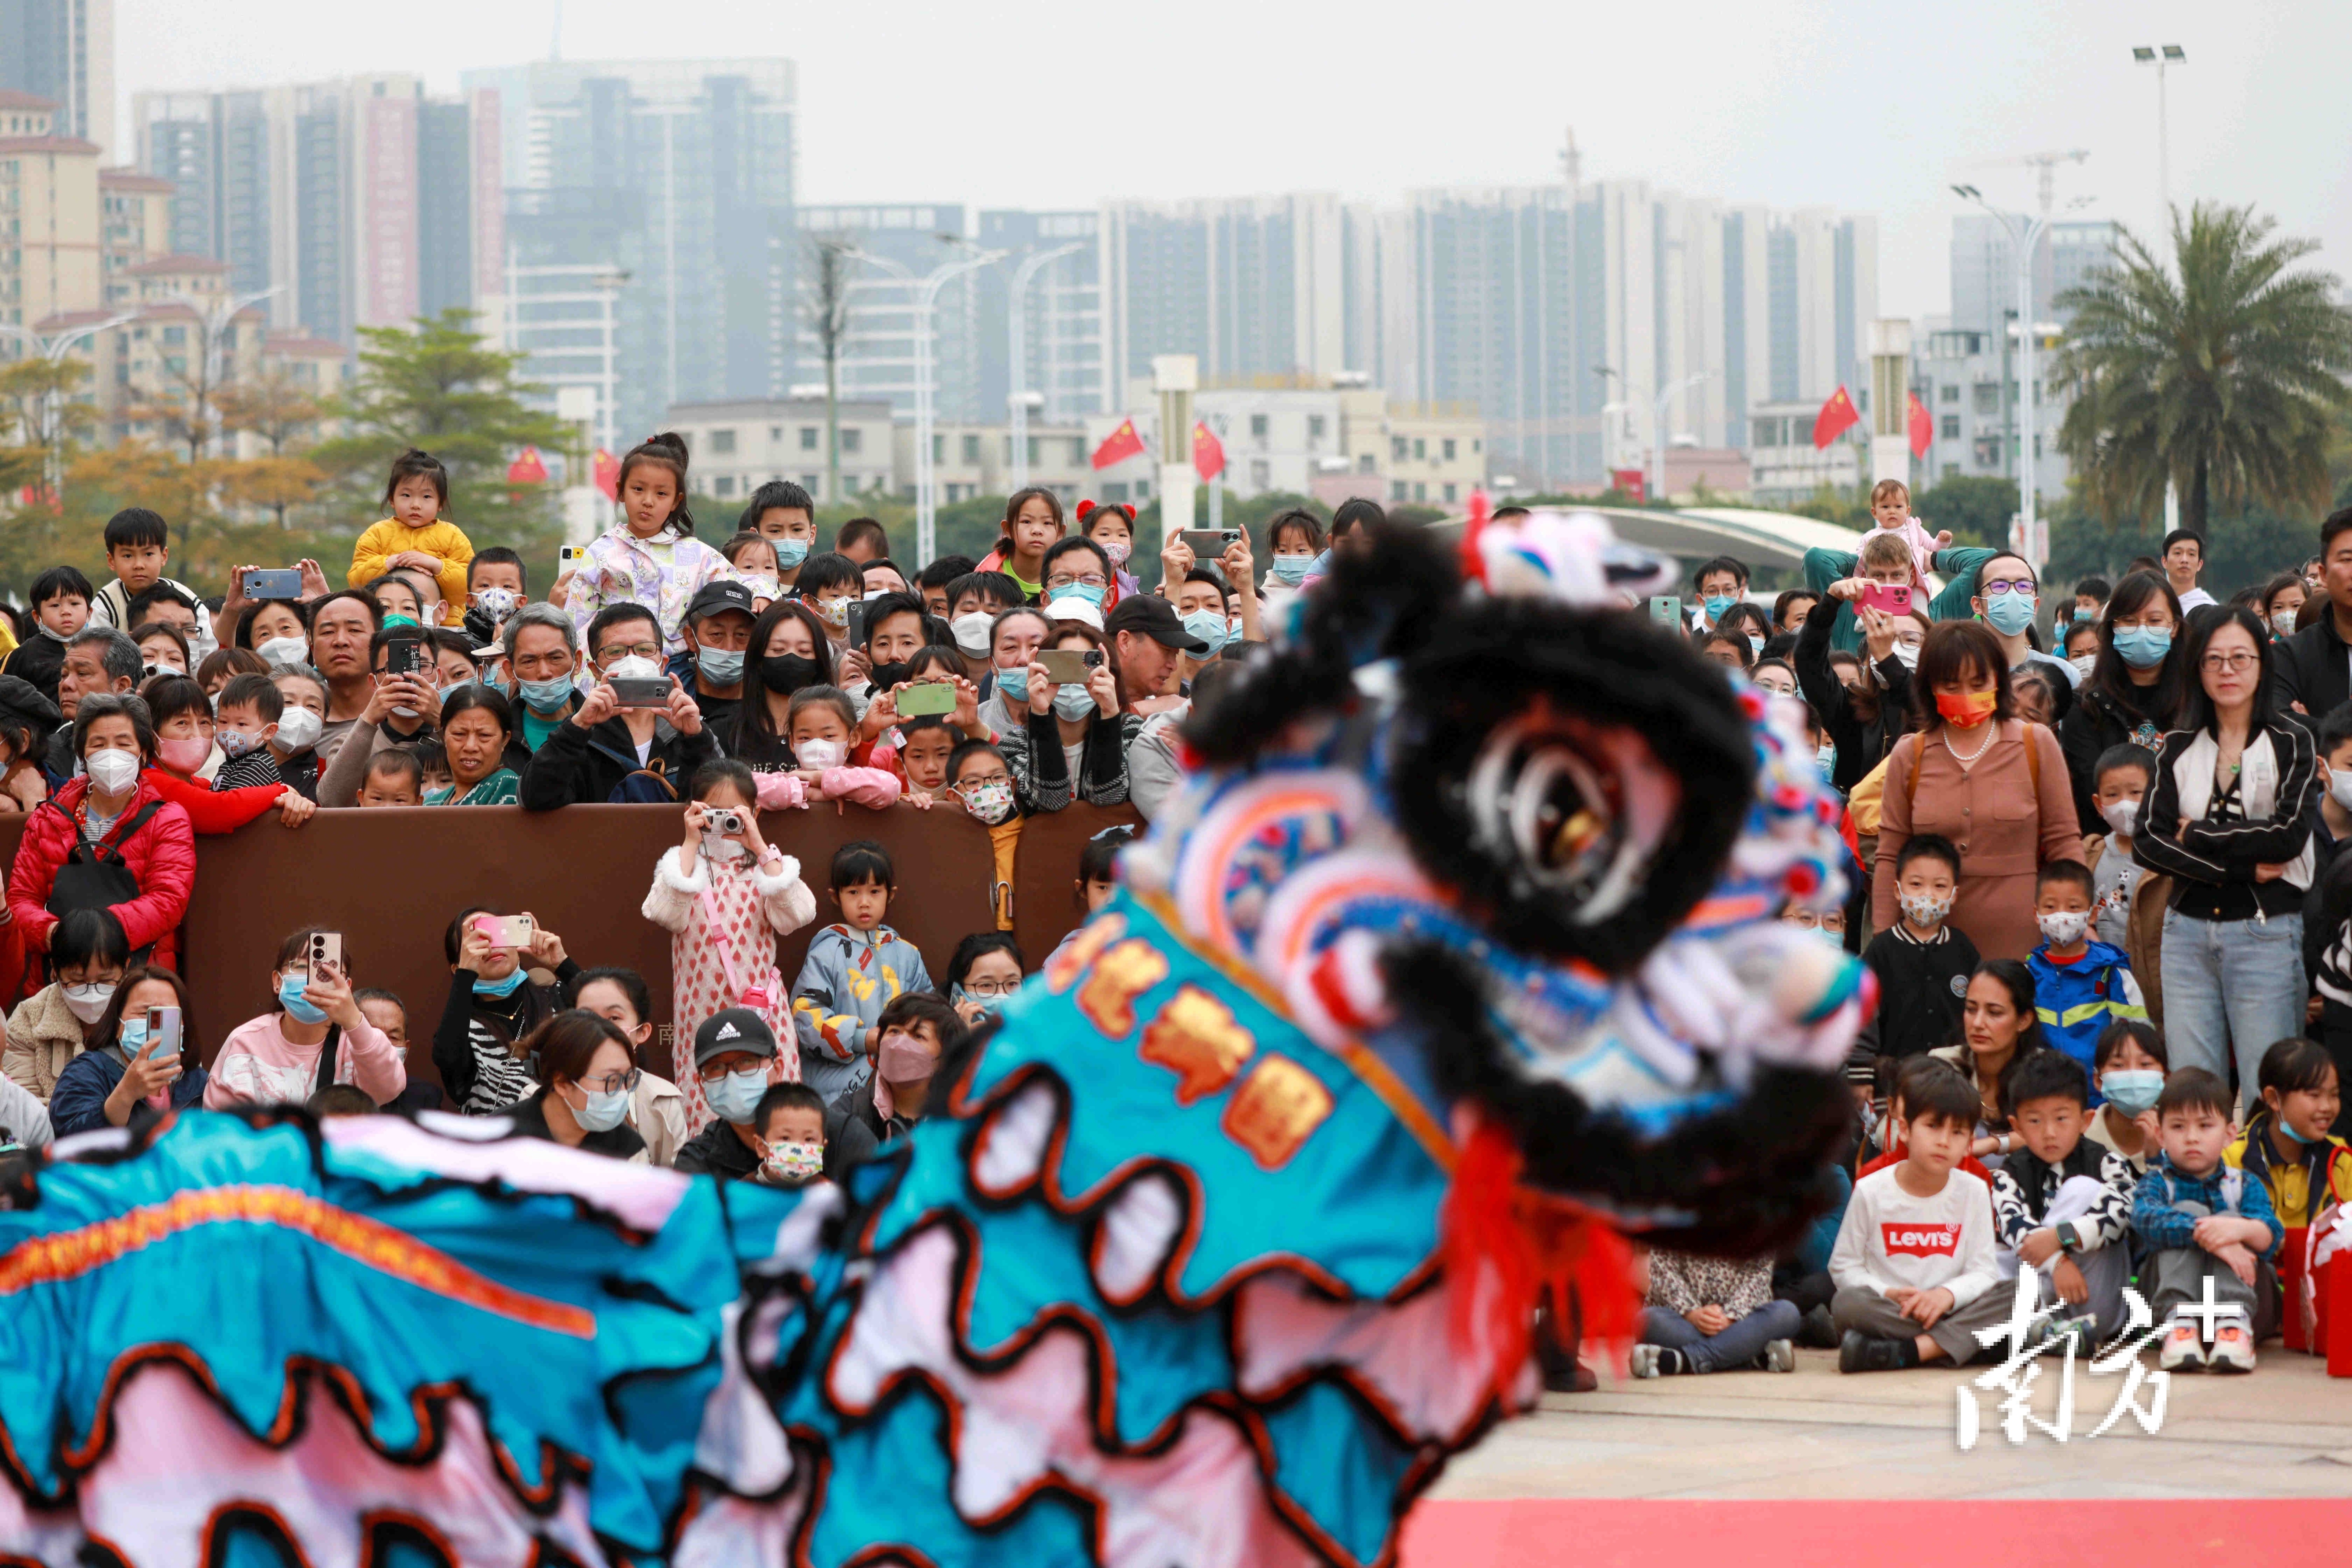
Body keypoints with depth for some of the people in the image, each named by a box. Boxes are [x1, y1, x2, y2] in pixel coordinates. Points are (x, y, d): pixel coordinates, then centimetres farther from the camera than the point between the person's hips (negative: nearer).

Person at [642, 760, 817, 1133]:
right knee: (704, 1107, -3)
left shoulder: (767, 864, 8)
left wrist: (759, 848, -11)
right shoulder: (682, 863, 6)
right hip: (701, 1010, 0)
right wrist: (692, 845, -11)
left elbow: (795, 916, -10)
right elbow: (666, 915, -14)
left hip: (760, 1006, 1)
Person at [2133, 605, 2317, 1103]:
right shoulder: (2179, 749, 9)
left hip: (2265, 933, -3)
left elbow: (2289, 836, -12)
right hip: (2188, 933, 4)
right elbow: (2146, 842, -2)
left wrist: (2199, 835, -5)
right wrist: (2242, 868, -11)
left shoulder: (2291, 743, 1)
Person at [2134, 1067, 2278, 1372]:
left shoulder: (2245, 1187, 13)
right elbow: (2147, 1219, -17)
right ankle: (2179, 1323, -42)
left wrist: (2241, 1229, -35)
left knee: (2229, 1219, -19)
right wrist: (2206, 1237, -34)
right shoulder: (2156, 1184, 9)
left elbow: (2272, 1234, -9)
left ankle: (2235, 1324, -42)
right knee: (2189, 1210, -19)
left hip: (2238, 1290, 1)